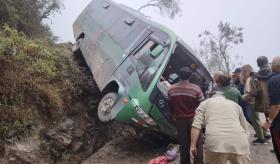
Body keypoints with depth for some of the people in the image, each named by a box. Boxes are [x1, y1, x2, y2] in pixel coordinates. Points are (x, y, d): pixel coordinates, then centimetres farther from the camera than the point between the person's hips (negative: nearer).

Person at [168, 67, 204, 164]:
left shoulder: (171, 89, -3)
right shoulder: (196, 89, -15)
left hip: (180, 120, 3)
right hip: (194, 119, -3)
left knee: (183, 144, 14)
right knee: (197, 143, 9)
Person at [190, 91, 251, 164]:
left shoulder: (205, 103, 21)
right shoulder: (236, 104, 30)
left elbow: (196, 124, 6)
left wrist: (193, 145, 6)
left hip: (215, 143, -2)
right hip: (239, 143, 3)